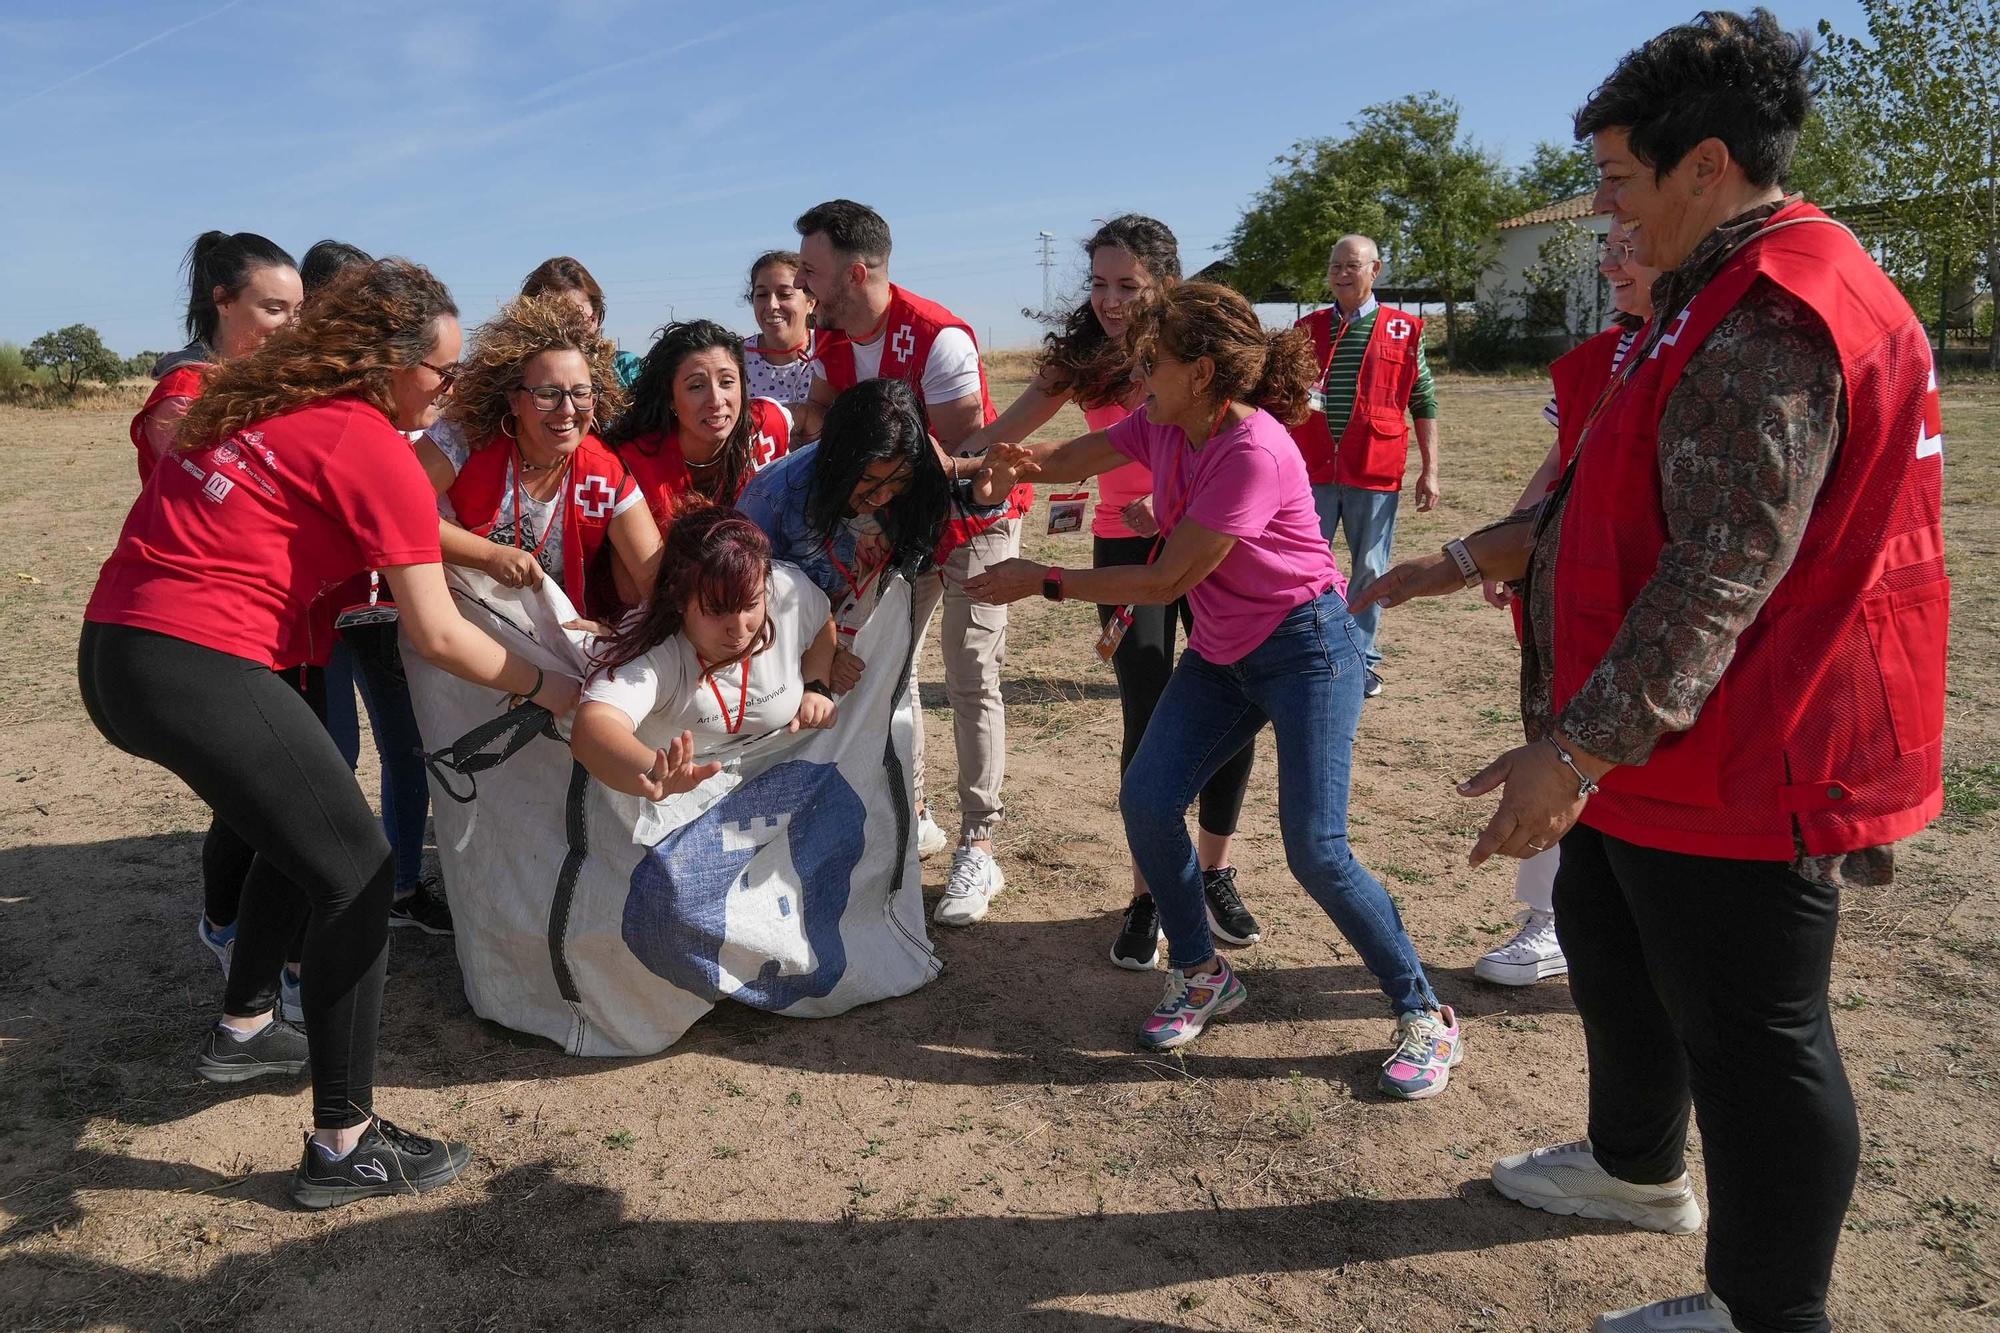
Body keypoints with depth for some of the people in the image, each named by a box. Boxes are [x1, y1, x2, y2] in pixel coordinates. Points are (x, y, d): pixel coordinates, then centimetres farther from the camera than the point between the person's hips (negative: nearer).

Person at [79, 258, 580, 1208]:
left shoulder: (259, 401, 16)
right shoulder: (372, 447, -8)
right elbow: (438, 637, -8)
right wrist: (541, 688, 6)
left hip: (113, 648, 9)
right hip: (199, 667, -9)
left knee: (299, 827, 25)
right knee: (356, 869, -1)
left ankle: (244, 1029, 40)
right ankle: (344, 1146, 3)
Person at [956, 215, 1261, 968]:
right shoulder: (1081, 359, -3)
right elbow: (1000, 435, -3)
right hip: (1128, 548, 0)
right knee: (1148, 722, -7)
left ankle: (1212, 874, 22)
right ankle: (1148, 894, 9)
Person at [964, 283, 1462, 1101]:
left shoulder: (1253, 452, -27)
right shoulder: (1164, 426, -1)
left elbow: (1167, 581, -26)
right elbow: (1075, 459, 8)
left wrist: (1041, 582, -21)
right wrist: (1021, 463, -17)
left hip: (1304, 648, -8)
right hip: (1220, 654, 8)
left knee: (1316, 851, -11)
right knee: (1146, 801, -5)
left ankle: (1425, 1019, 10)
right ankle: (1201, 976, 17)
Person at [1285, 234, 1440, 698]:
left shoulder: (1403, 330, 4)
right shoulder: (1308, 328, 10)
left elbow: (1424, 403, 5)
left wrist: (1430, 469, 0)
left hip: (1374, 472, -2)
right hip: (1312, 470, 2)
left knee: (1369, 571, 6)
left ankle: (1362, 659, 19)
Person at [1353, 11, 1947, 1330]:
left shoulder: (1770, 327, -23)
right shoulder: (1728, 299, 13)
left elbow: (1717, 582, -29)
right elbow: (1622, 501, 19)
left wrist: (1576, 747, -29)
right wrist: (1471, 556, 19)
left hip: (1737, 769, -11)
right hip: (1665, 748, 11)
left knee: (1751, 1033, 4)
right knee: (1608, 938, 26)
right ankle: (1637, 1166, 48)